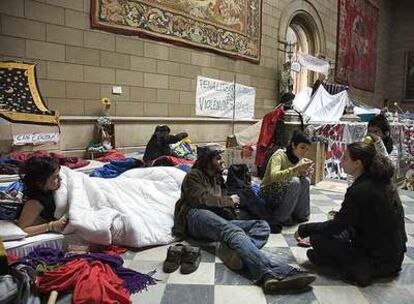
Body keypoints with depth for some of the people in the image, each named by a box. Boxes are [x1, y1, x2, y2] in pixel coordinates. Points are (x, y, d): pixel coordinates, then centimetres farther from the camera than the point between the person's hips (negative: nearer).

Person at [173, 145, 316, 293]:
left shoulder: (217, 178, 33)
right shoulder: (194, 175, 13)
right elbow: (201, 199, -5)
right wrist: (229, 200, 3)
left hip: (220, 221, 7)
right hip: (197, 216, -6)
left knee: (262, 226, -15)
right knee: (233, 231, -37)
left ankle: (234, 250, -48)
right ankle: (276, 273, -58)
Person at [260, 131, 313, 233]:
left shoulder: (299, 158, 1)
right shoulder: (279, 155, -21)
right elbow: (274, 176, -38)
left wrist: (305, 172, -21)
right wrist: (296, 169, -46)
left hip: (282, 194, 7)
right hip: (268, 194, -7)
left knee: (305, 181, -12)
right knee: (294, 182, -29)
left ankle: (300, 216, 3)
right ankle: (275, 220, -19)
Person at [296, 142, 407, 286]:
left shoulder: (359, 191, -25)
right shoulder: (382, 181, 2)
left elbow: (335, 227, -18)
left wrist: (304, 229, -5)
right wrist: (341, 215, 15)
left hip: (378, 262, -9)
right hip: (395, 256, 9)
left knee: (317, 237, -6)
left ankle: (359, 268, -2)